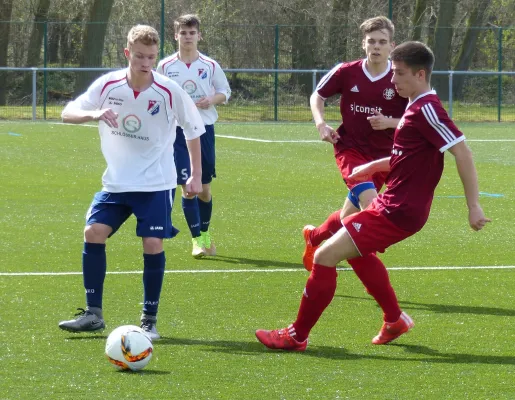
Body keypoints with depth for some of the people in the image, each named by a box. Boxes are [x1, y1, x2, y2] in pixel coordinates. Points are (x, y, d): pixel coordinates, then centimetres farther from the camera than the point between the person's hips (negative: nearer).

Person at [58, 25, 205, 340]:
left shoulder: (171, 92, -14)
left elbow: (194, 130, 1)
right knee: (94, 232, -8)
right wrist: (93, 114, -29)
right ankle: (93, 315, 2)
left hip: (156, 183, -3)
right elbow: (68, 113, -7)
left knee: (153, 243, -11)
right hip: (117, 181, 3)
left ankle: (150, 320, 3)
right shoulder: (107, 86, -9)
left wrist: (196, 175, 2)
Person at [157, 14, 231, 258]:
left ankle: (205, 235, 27)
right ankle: (196, 240, -5)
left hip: (204, 130, 1)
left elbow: (225, 92, 11)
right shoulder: (165, 66, 1)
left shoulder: (210, 66, 2)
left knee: (204, 188, 8)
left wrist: (212, 100, -9)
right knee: (187, 188, -10)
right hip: (177, 131, -1)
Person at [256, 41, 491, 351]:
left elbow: (462, 151, -23)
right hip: (393, 202, 11)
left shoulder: (427, 109, -19)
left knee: (325, 256, -11)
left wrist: (474, 206, -23)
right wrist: (374, 166, 19)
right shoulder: (417, 107, 11)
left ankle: (297, 336, -1)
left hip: (398, 212, -11)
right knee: (355, 247, 33)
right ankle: (395, 321, 36)